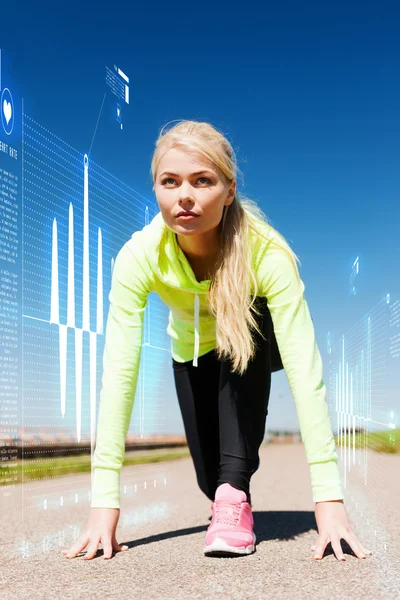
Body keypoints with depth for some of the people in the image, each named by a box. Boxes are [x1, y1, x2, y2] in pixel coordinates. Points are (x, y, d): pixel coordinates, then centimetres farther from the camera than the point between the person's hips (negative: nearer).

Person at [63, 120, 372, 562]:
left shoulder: (266, 252, -39)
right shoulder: (139, 257, -34)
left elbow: (304, 369, -43)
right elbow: (118, 373, -37)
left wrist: (329, 496, -50)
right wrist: (104, 501, -43)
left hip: (254, 344, -1)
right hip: (193, 352, 2)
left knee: (240, 334, -36)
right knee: (209, 479, -5)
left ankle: (235, 495, -24)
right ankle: (223, 491, 34)